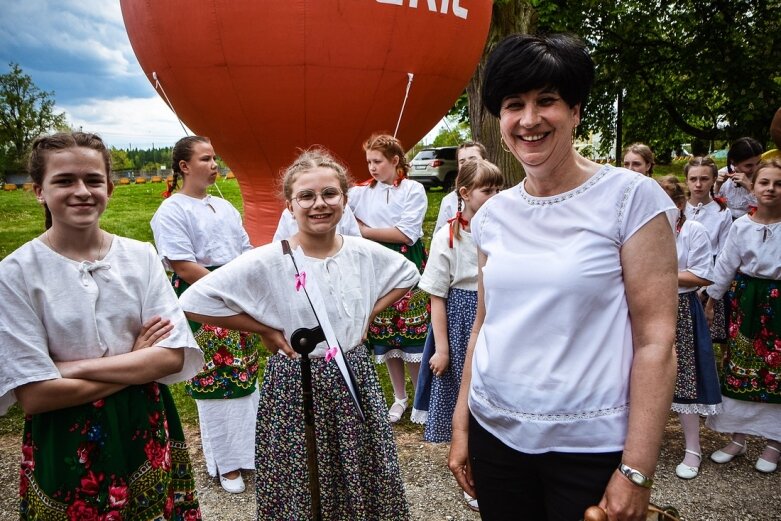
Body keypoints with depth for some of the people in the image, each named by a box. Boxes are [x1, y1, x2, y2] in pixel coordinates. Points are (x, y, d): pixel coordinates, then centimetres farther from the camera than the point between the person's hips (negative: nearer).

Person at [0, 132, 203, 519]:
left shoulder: (141, 257, -4)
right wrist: (136, 361, -13)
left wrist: (74, 367, -17)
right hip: (64, 447, -2)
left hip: (145, 433, 3)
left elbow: (173, 356, -10)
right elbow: (35, 395, -15)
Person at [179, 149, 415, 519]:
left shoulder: (365, 253, -3)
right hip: (295, 387, -3)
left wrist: (369, 314, 4)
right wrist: (266, 330, -13)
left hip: (355, 380, 4)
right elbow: (195, 301, -16)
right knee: (301, 488, 11)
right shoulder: (267, 261, -16)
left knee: (362, 479, 16)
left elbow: (407, 274, 16)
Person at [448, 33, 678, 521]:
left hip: (593, 445, -4)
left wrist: (636, 470, -13)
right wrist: (460, 427, 9)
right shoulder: (493, 214, 3)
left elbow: (656, 340, -11)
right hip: (494, 432, 4)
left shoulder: (632, 197, -10)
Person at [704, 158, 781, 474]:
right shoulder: (740, 225, 1)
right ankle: (738, 438, 23)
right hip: (745, 299, 2)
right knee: (739, 367, 8)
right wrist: (712, 299, 3)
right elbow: (726, 265, 3)